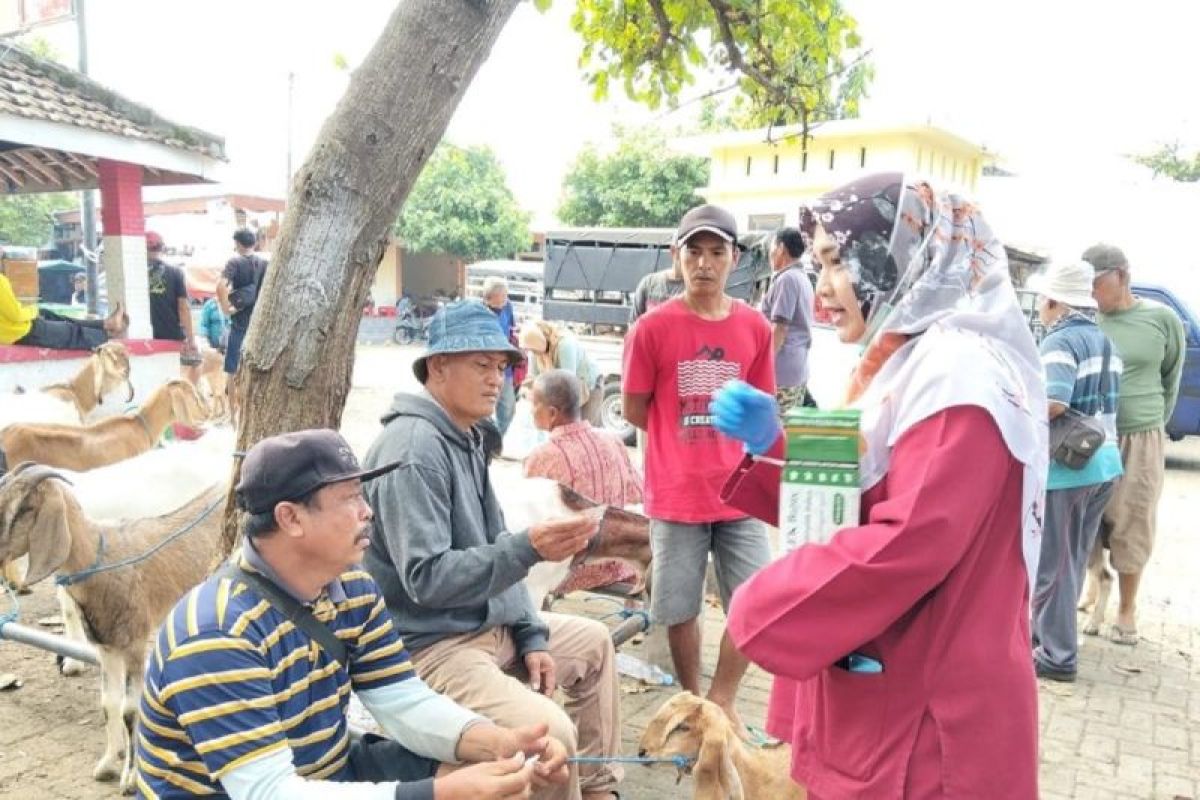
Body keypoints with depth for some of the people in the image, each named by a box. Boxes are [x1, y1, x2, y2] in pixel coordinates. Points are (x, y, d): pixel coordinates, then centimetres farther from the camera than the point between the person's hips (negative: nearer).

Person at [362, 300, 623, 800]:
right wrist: (529, 548, -36)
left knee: (594, 642, 22)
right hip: (430, 645, -10)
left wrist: (530, 634, 5)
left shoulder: (466, 438, 8)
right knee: (552, 733, -27)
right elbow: (426, 578, -28)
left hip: (490, 625, 10)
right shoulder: (414, 449, -22)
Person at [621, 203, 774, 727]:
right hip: (676, 495, -2)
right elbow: (634, 411, -1)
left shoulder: (755, 327, 0)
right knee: (680, 609, 10)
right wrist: (684, 441, 4)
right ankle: (691, 699, 34)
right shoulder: (652, 328, -9)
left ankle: (722, 700, 27)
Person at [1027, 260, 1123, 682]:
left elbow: (1054, 403, -28)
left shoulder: (1060, 342, -15)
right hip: (1104, 463, 9)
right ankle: (1047, 630, 33)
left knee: (1052, 563, 2)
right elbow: (1098, 402, 16)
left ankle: (1057, 656, 10)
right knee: (1071, 560, 19)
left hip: (1066, 468, -9)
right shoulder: (1105, 341, 14)